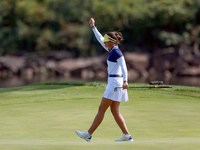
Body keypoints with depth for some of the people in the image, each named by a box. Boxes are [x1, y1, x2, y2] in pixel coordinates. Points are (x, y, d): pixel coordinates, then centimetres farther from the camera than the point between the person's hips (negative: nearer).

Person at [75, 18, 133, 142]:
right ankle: (127, 135, 2)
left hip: (115, 82, -10)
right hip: (114, 82, 10)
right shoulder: (112, 50, 13)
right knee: (115, 111, 7)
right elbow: (100, 39, 27)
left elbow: (124, 68, -25)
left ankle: (89, 134, -1)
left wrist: (125, 81, -39)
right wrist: (93, 27, 26)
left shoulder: (116, 52, -14)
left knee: (102, 109, -5)